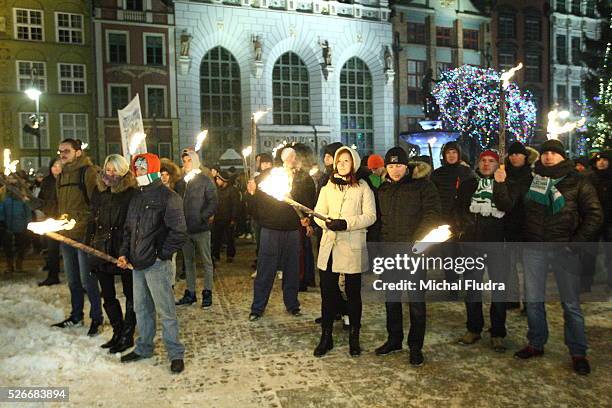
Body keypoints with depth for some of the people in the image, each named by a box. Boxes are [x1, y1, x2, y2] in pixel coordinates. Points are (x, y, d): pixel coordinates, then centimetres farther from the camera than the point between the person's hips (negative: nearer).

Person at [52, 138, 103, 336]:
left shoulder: (88, 172, -10)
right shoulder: (62, 176, 15)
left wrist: (92, 229, -19)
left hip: (84, 234, -8)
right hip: (66, 236, 8)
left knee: (87, 279, -2)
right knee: (72, 280, 18)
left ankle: (97, 317, 13)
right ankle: (76, 316, 32)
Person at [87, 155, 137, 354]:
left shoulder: (131, 193, -11)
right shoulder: (99, 192, 8)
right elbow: (92, 220, 15)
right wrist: (90, 244, 10)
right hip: (102, 250, 7)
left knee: (130, 294, 7)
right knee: (107, 295, 14)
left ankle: (127, 335, 18)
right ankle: (118, 332, 29)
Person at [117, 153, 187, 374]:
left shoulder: (168, 197, -10)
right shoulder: (137, 197, 15)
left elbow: (179, 232, -15)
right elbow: (128, 229, 21)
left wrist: (162, 254, -12)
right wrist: (124, 253, 10)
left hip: (157, 264, -8)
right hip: (137, 263, 8)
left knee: (165, 311, -2)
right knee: (141, 308, 18)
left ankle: (176, 353, 10)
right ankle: (143, 347, 33)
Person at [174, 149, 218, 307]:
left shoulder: (205, 180, -3)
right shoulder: (180, 182, 12)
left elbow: (213, 201, -9)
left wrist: (203, 217, -18)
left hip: (201, 228, -6)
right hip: (185, 228, 6)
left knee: (207, 261, 4)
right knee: (188, 262, 13)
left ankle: (207, 293, 12)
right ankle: (190, 293, 24)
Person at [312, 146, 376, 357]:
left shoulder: (363, 188, 2)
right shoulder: (328, 187, 13)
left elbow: (370, 216, -5)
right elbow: (318, 212, 8)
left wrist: (347, 223, -18)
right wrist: (326, 222, -14)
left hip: (353, 246, -3)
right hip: (329, 245, 3)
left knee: (353, 292, 7)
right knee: (327, 292, 4)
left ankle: (354, 338, 22)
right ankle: (326, 337, 17)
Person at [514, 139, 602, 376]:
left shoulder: (577, 182, 3)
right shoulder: (530, 179, 8)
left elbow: (594, 215, 0)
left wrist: (577, 241, -8)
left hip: (563, 248, -2)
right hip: (534, 248, 2)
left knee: (571, 303, 4)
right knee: (533, 300, 10)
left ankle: (578, 352, 18)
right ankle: (536, 344, 26)